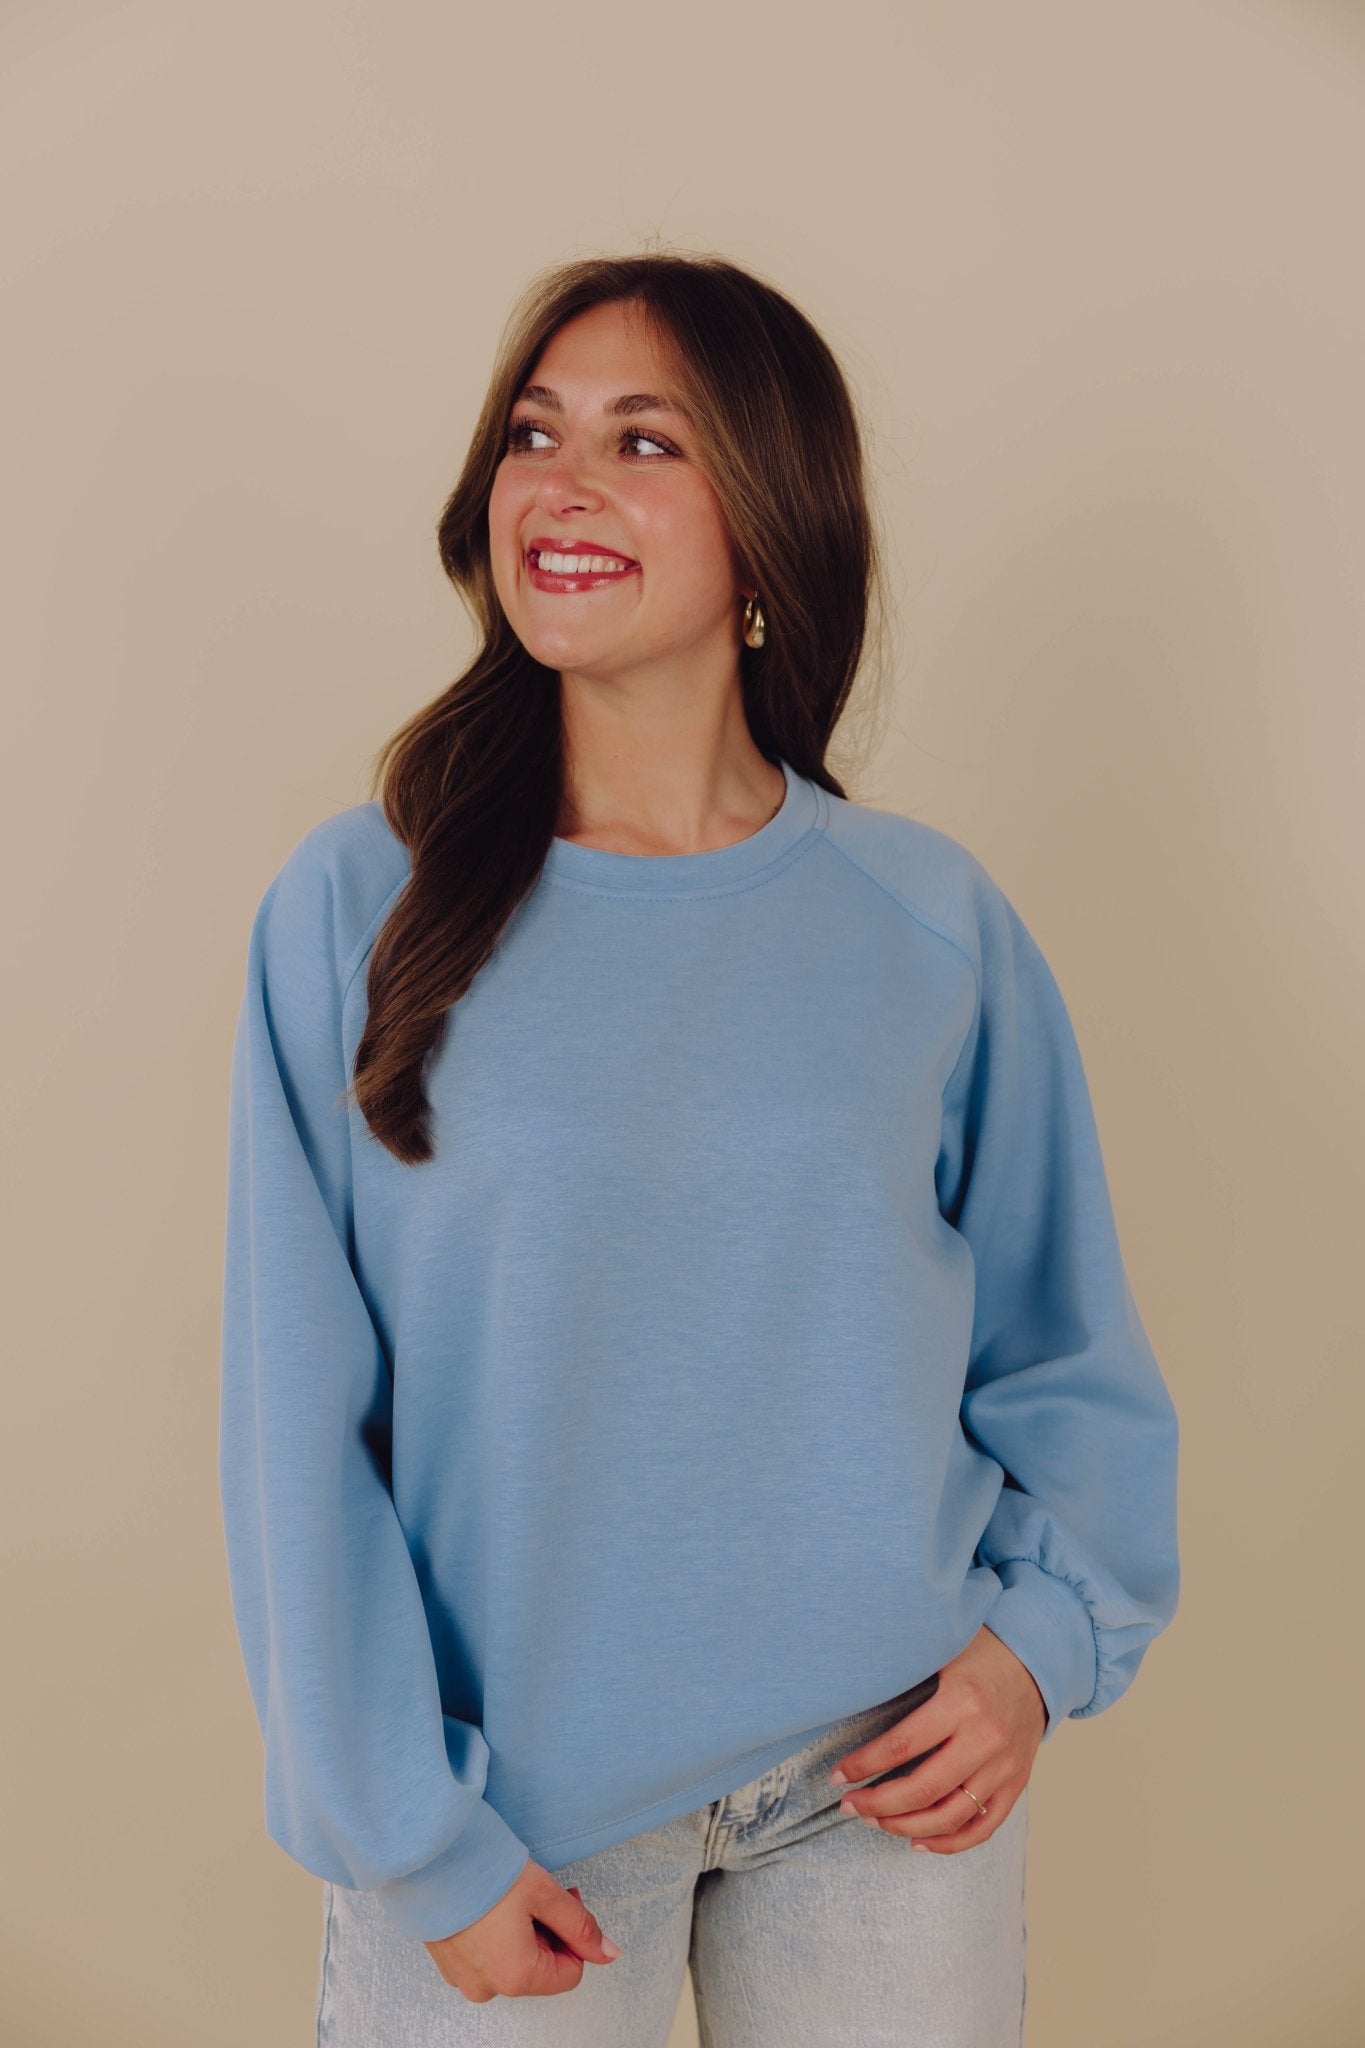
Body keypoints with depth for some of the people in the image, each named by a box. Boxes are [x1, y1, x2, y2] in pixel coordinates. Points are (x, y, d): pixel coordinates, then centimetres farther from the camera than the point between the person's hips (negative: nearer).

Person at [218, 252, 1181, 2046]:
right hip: (514, 1785, -1)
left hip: (895, 1779, 2)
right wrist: (418, 1836, -8)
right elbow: (301, 1413, -7)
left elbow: (1064, 1344, 7)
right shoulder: (356, 909, -9)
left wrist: (1045, 1634, -6)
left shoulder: (931, 921, -4)